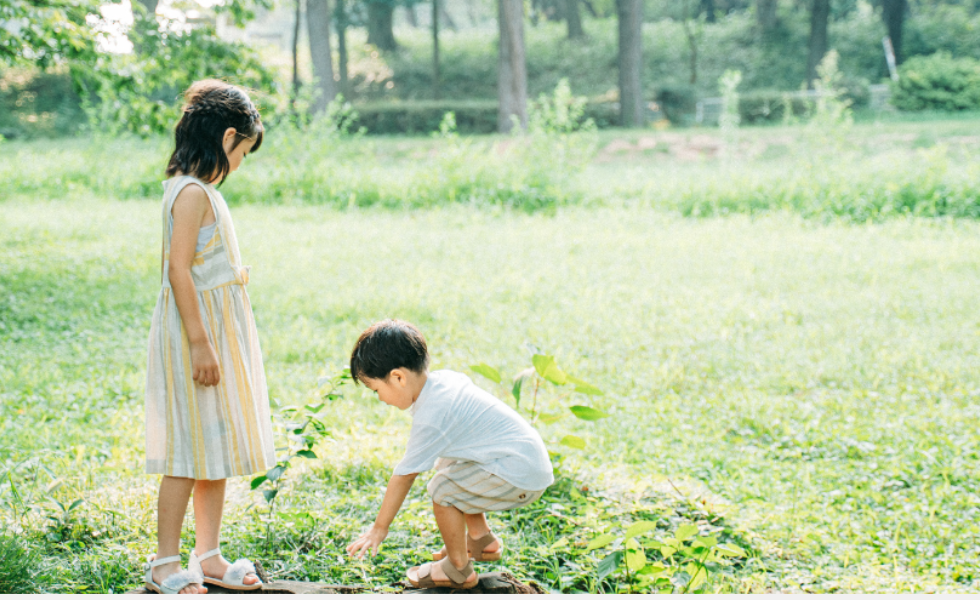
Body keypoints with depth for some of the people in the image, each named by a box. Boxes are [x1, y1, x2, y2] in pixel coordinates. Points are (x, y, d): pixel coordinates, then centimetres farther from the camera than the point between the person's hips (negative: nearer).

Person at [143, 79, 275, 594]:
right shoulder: (193, 192, -16)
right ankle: (165, 563, 5)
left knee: (217, 449, 12)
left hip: (219, 326, 10)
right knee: (192, 449, -4)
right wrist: (200, 343, -23)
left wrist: (213, 341, 19)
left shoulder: (197, 189, 13)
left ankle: (208, 557, 20)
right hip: (197, 327, -10)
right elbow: (178, 270, -21)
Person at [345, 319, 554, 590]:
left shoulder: (431, 417, -22)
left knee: (442, 489, -15)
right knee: (446, 466, 24)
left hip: (522, 476, -10)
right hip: (531, 458, 10)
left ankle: (458, 570, 2)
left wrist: (379, 529, -6)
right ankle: (482, 539, 32)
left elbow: (404, 476, -15)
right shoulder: (445, 377, 2)